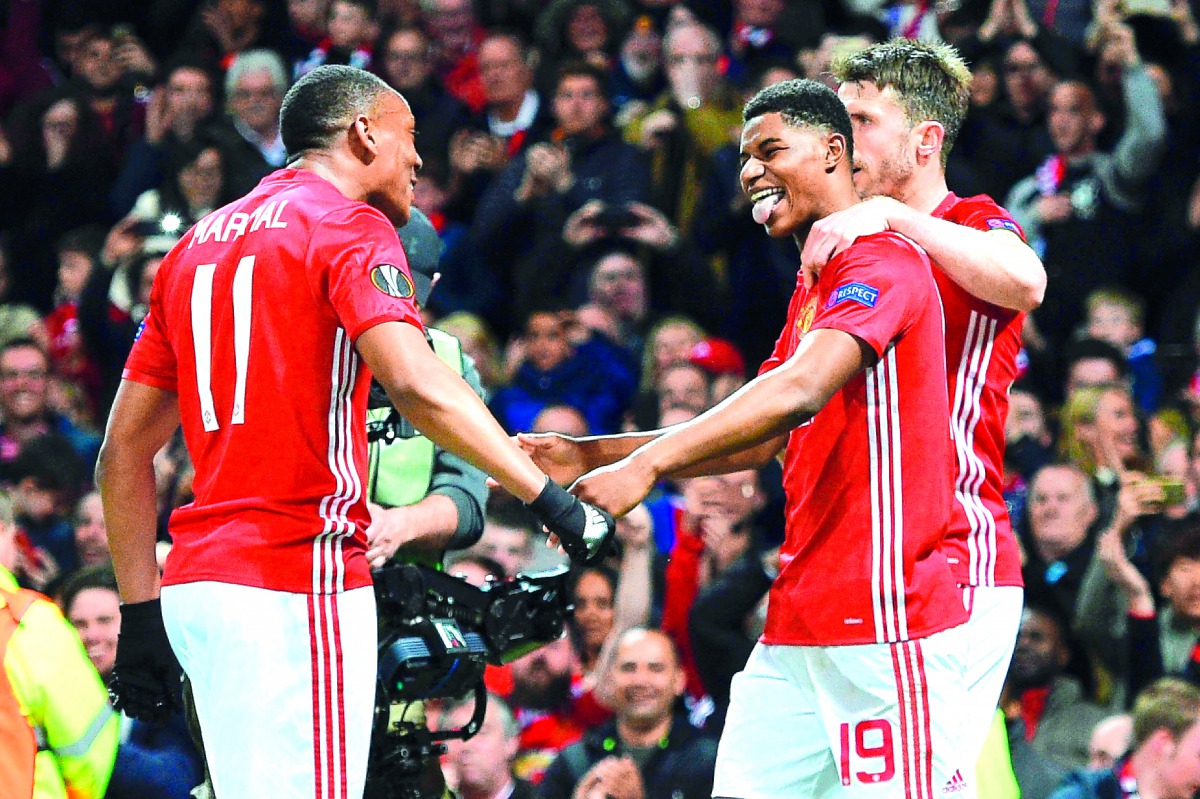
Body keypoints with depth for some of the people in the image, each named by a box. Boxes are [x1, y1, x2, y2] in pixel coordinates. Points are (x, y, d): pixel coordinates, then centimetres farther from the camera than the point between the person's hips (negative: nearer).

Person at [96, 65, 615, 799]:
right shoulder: (350, 226, -2)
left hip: (197, 578, 8)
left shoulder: (198, 244, 20)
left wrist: (141, 614, 20)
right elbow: (416, 386, -20)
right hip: (297, 580, -8)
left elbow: (126, 451, 20)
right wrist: (551, 499, -18)